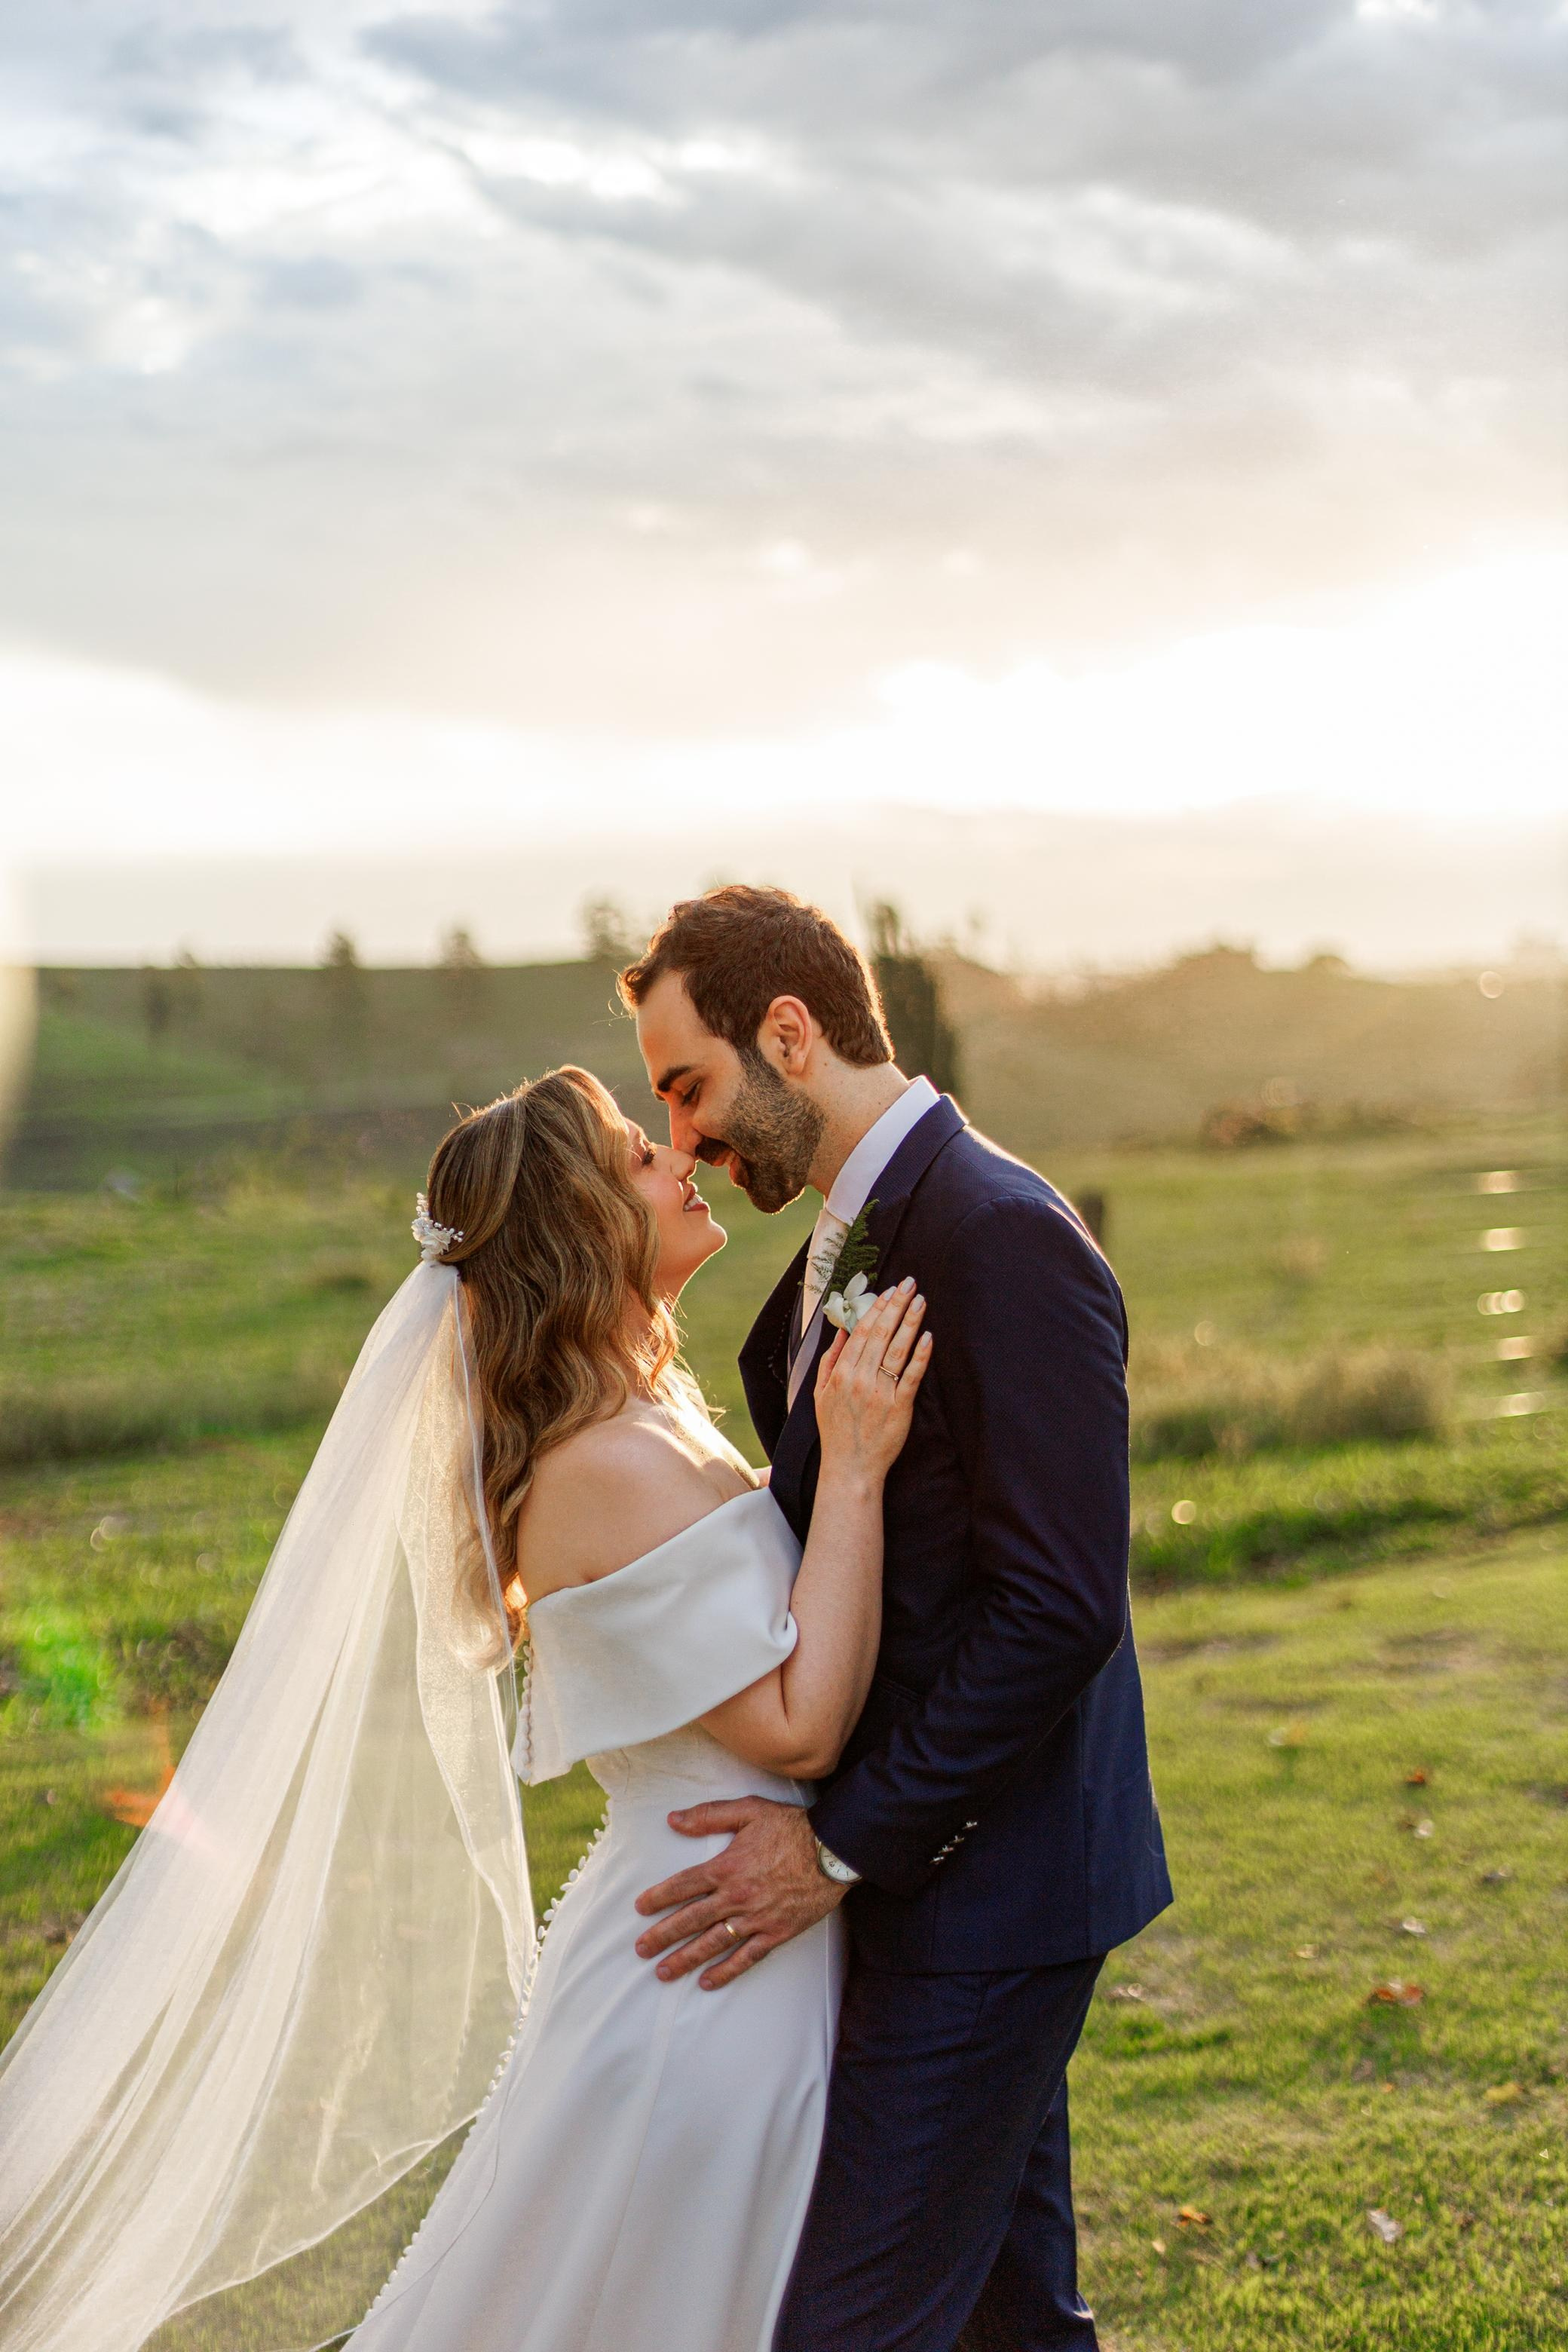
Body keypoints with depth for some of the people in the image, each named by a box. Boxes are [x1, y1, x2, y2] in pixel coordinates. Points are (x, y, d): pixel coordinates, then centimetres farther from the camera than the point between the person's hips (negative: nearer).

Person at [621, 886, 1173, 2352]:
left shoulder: (1007, 1241, -20)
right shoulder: (845, 1246, 12)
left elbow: (1060, 1610, -24)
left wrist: (842, 1845, -21)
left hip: (984, 1887, -10)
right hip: (934, 1861, 10)